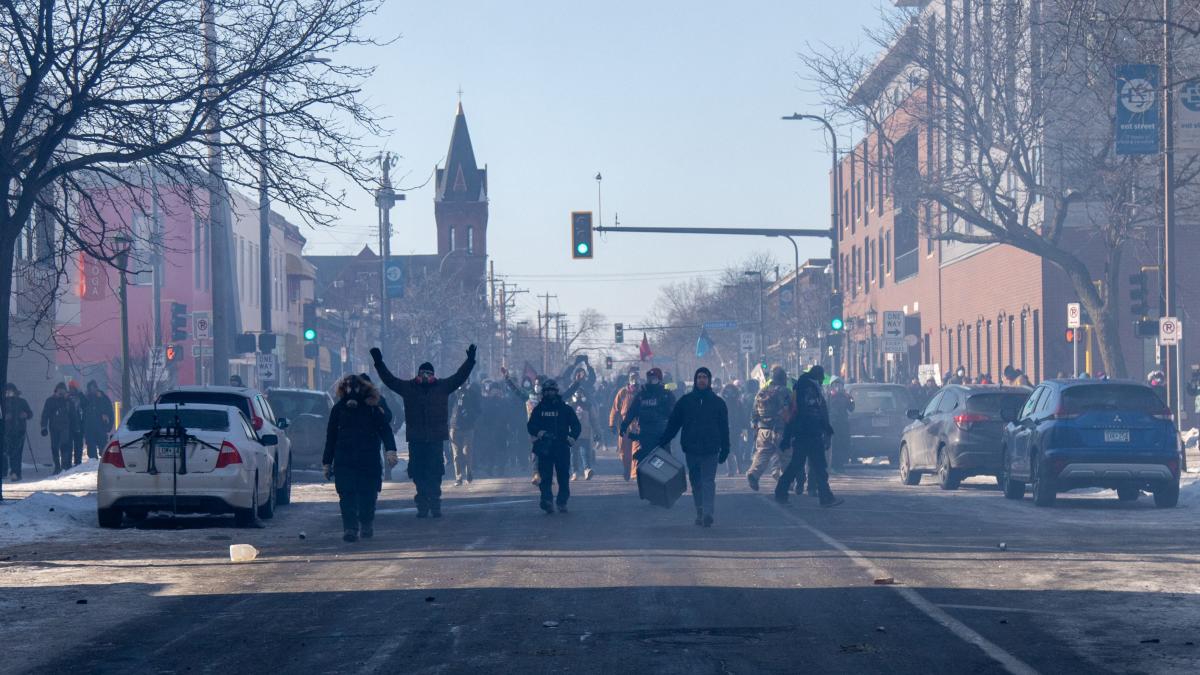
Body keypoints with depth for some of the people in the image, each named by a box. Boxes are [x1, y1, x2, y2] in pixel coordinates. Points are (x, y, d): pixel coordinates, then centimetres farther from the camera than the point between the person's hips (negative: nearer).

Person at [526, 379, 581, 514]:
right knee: (545, 476, -10)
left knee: (563, 476, 1)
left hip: (562, 447, 0)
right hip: (544, 448, 0)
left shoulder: (565, 409, 10)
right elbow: (530, 425, 7)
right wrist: (539, 432, -14)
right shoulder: (538, 409, 12)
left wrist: (572, 437, -11)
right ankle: (547, 500, -18)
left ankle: (562, 502, 8)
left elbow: (576, 425, 8)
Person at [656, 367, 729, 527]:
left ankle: (707, 513, -17)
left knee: (708, 481, -10)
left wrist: (725, 449, 3)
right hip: (691, 449, 2)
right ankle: (700, 513, 16)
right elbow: (673, 423, 9)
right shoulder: (685, 401, 7)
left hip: (711, 450, -2)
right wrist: (663, 442, 4)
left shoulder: (717, 402, 5)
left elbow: (724, 427, 8)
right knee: (696, 482, 8)